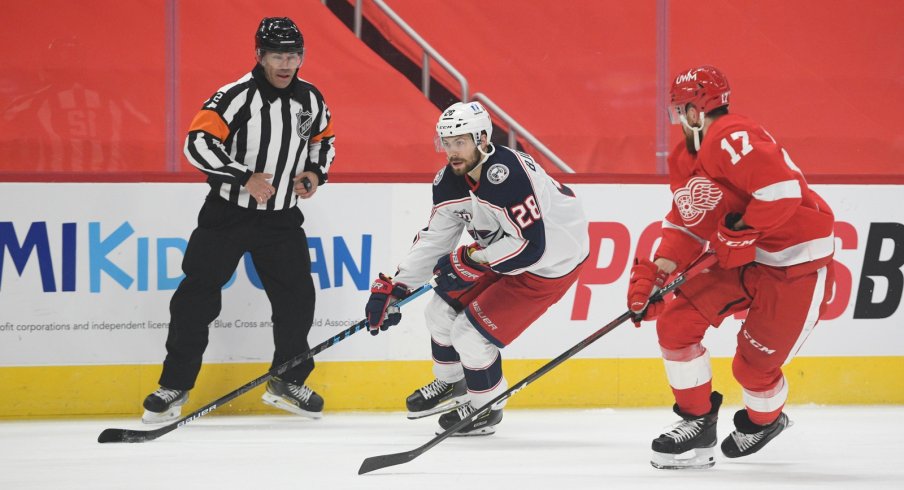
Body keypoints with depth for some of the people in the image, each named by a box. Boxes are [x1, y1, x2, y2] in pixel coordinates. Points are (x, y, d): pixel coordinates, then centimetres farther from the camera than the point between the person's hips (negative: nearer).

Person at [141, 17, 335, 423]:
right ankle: (175, 386, 2)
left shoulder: (311, 100, 1)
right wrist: (244, 178, -25)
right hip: (227, 214, -4)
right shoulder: (236, 97, -16)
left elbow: (324, 139, 18)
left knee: (297, 297, 4)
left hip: (282, 218, 4)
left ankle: (287, 382, 21)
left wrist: (315, 173, -1)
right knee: (197, 295, -5)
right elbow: (198, 143, -21)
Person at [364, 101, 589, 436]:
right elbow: (434, 238, 2)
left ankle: (488, 408, 15)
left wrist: (472, 261, -26)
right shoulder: (450, 180, -6)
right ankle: (450, 384, 38)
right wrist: (391, 289, -3)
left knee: (471, 332, -11)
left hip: (551, 263, -9)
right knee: (442, 309, 11)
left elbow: (532, 246, -34)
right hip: (502, 249, 9)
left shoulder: (507, 176, -35)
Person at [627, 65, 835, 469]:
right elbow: (685, 225, 11)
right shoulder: (685, 158, 9)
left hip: (798, 261, -10)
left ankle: (764, 420, 31)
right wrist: (655, 274, -2)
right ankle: (698, 422, 7)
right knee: (675, 320, -4)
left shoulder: (731, 139, -23)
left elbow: (782, 190, -32)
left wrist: (740, 235, -23)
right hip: (743, 258, 10)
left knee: (754, 365, -3)